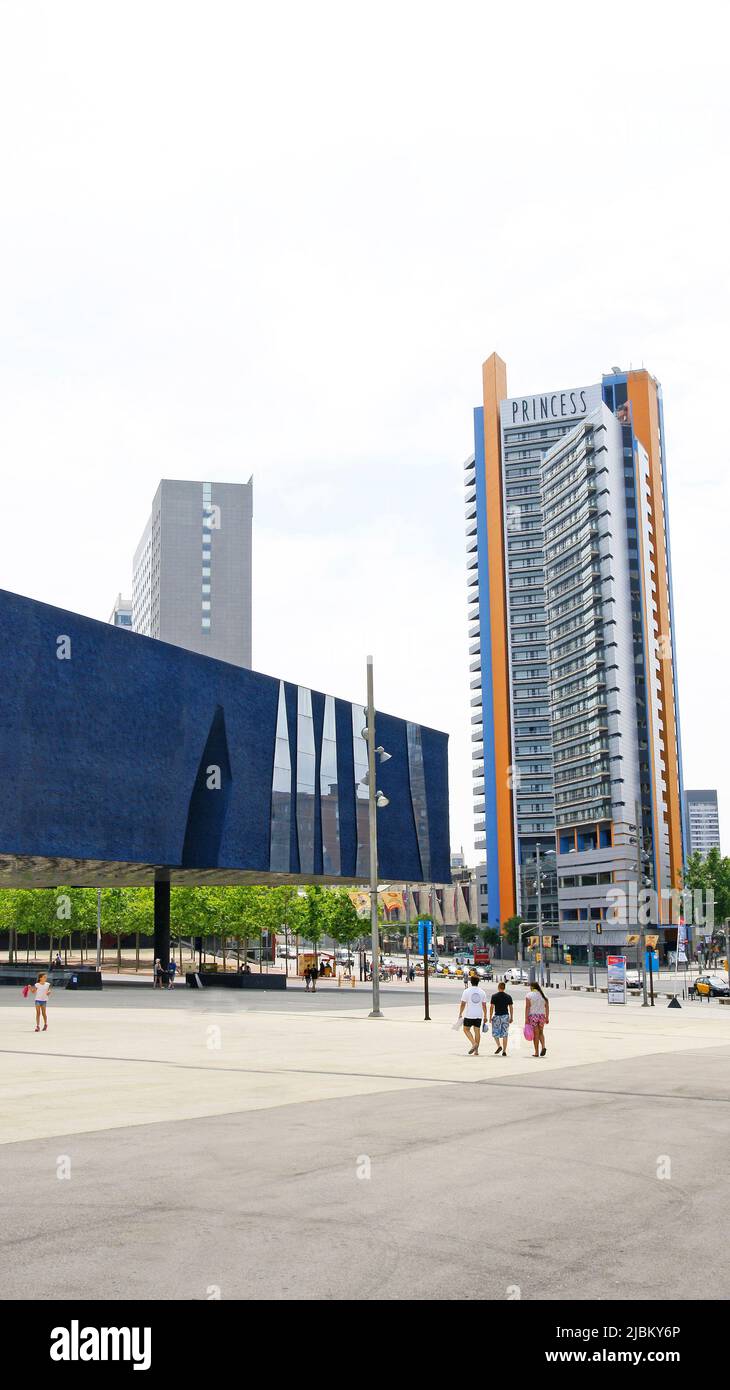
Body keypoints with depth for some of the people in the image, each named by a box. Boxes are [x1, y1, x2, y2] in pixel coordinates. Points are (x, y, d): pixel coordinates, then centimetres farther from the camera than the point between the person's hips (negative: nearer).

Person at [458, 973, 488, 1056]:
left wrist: (460, 1014, 4)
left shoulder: (466, 991, -5)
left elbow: (463, 1004, -5)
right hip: (479, 1015, 3)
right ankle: (476, 1050, 7)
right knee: (477, 1031, 7)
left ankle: (474, 1043, -9)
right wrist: (485, 1016, 12)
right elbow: (484, 1005, 5)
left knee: (466, 1029, 11)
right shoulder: (482, 992, 4)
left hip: (469, 1015, -3)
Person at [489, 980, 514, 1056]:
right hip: (505, 1016, 2)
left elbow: (491, 1007, -7)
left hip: (497, 1016, -2)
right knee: (505, 1034, 6)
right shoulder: (508, 997, 2)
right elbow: (511, 1008, 5)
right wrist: (511, 1017, 13)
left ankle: (499, 1046, -8)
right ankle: (504, 1051, 3)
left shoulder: (494, 996, -5)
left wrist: (490, 1017, 0)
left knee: (495, 1032, 12)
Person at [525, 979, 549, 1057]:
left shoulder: (529, 995, -4)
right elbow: (547, 1007, 5)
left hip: (532, 1016, -3)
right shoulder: (544, 995, 9)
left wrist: (526, 1018, -11)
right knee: (540, 1033, 18)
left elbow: (527, 1007, -10)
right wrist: (547, 1018, 9)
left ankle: (537, 1052, 3)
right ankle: (543, 1047, -4)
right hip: (542, 1016, 3)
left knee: (535, 1034, 2)